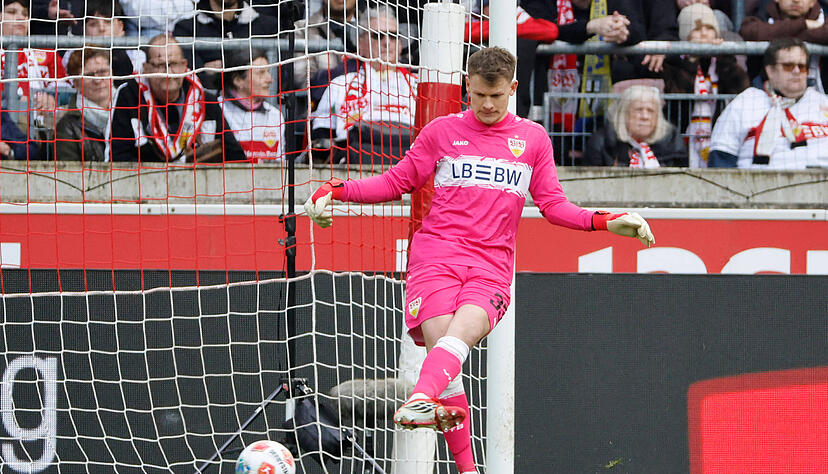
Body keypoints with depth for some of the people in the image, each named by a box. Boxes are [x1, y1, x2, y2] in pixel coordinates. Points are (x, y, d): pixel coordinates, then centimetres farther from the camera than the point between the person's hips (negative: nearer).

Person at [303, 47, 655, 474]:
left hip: (492, 264, 0)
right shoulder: (442, 131, 14)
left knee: (461, 334, -29)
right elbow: (397, 182, 20)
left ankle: (421, 400, -58)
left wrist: (606, 222, 5)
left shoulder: (533, 138, 16)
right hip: (436, 254, 0)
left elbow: (553, 205, 19)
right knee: (441, 342, -20)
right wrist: (334, 191, 8)